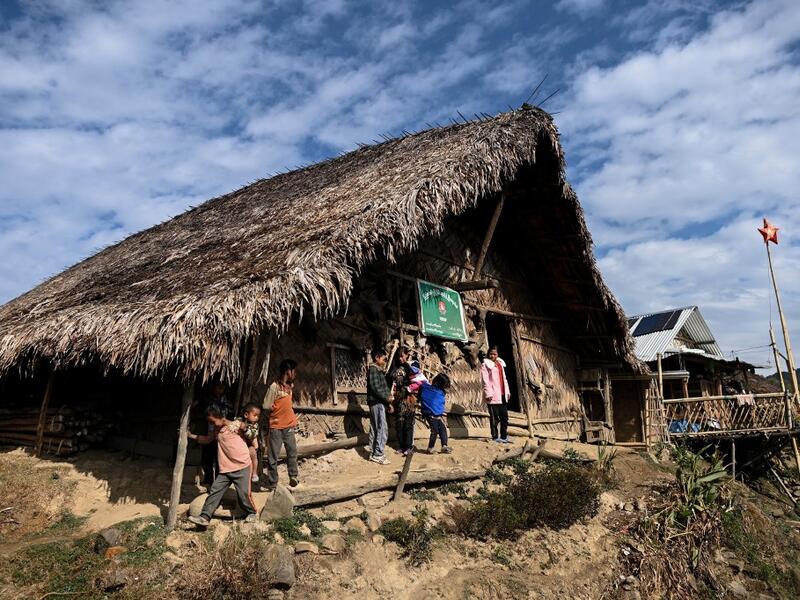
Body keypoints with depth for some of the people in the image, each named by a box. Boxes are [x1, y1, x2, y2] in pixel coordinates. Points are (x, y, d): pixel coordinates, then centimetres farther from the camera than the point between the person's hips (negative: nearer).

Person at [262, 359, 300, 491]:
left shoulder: (290, 385, 5)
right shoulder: (274, 387, -18)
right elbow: (266, 407, -15)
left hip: (289, 426, 6)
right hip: (276, 427, -6)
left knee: (292, 452, 12)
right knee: (273, 457, 4)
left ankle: (293, 476, 23)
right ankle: (272, 485, 13)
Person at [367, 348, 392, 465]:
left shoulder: (377, 370, 17)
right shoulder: (373, 370, -13)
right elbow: (376, 389, -20)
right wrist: (388, 402, -16)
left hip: (378, 403, 10)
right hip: (377, 403, -10)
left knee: (375, 429, 11)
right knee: (382, 429, -8)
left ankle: (373, 453, 16)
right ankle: (378, 455, -5)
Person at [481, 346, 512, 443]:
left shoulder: (500, 363, 17)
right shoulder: (485, 364, -3)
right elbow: (485, 380, -11)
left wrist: (507, 391, 15)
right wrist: (488, 393, -18)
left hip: (502, 395, 7)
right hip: (493, 395, -7)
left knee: (504, 416, 10)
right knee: (495, 417, -2)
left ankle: (504, 437, 20)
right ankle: (495, 437, 6)